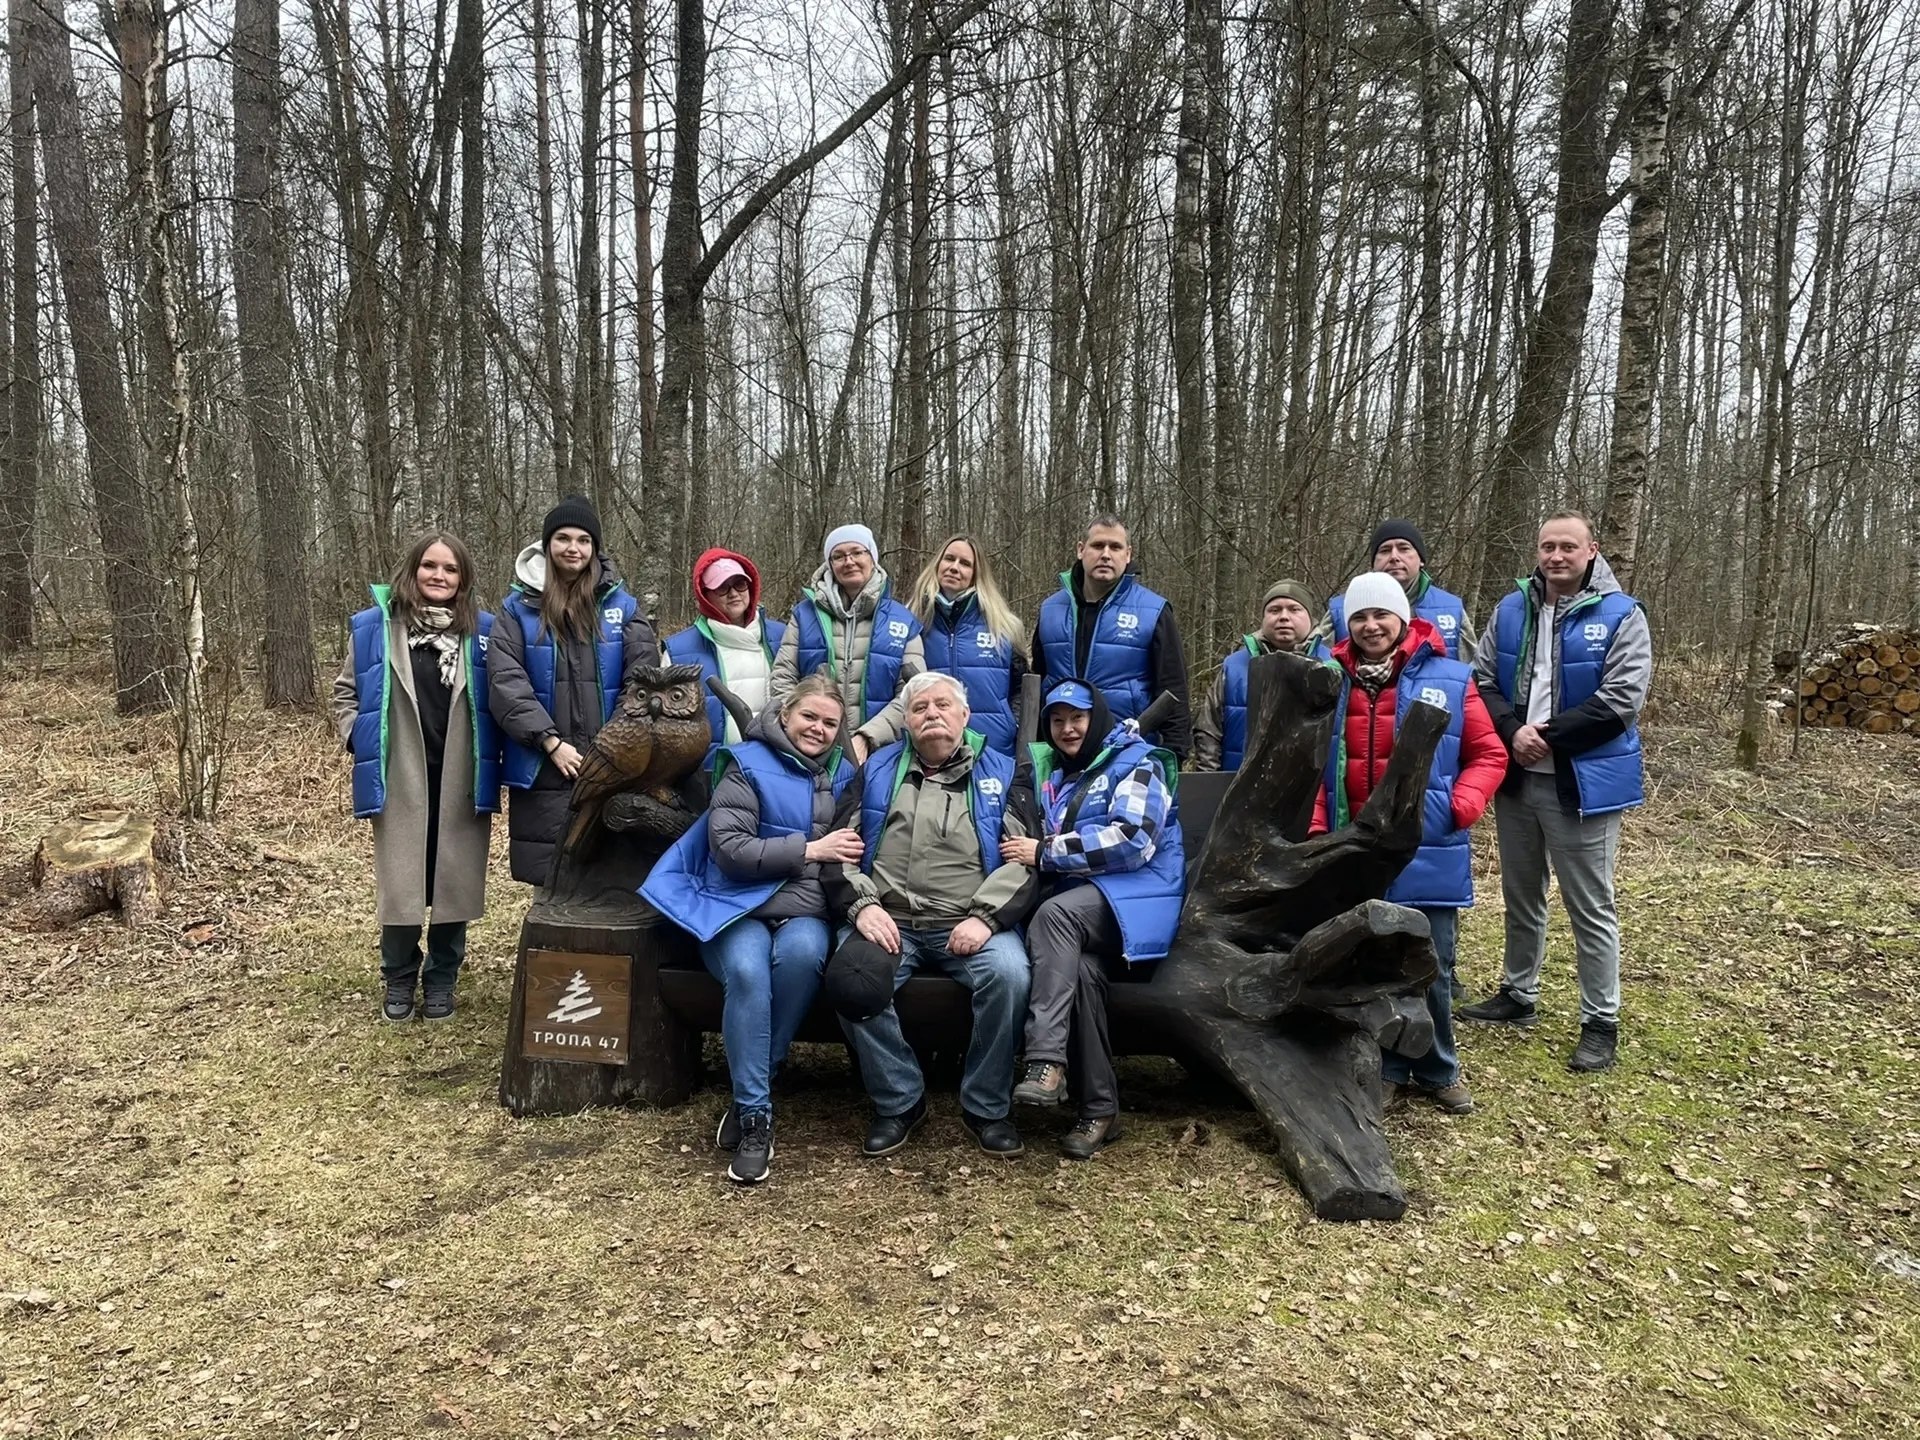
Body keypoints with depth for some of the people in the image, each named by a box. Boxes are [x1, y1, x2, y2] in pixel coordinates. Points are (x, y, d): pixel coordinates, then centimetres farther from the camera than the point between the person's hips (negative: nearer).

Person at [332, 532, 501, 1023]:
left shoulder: (482, 631, 3)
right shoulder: (375, 627, 0)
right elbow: (345, 693, 10)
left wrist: (492, 758, 1)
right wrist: (361, 740, -2)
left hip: (461, 782, 1)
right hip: (401, 780, -1)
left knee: (454, 882, 8)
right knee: (400, 885, 4)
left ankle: (441, 980, 25)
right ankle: (398, 980, 23)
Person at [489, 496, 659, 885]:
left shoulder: (622, 606, 8)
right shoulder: (518, 608, 6)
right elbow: (507, 683, -4)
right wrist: (551, 741, -12)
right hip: (544, 770, 0)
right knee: (550, 882, 3)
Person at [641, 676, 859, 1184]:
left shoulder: (842, 774, 16)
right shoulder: (747, 763, 2)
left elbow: (849, 850, 22)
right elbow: (728, 847, -9)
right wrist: (809, 849, -13)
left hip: (804, 912, 3)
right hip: (738, 905, -2)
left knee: (801, 952, -34)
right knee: (747, 970, -35)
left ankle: (749, 1098, -19)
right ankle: (756, 1117, -22)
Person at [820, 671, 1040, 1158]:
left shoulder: (1000, 773, 13)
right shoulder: (877, 770, 18)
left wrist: (985, 917, -12)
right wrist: (862, 905, -6)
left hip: (971, 924, -1)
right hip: (887, 919, 1)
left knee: (1009, 975, -31)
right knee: (850, 980, -29)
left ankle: (986, 1106, -8)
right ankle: (898, 1101, -7)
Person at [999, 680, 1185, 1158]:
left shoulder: (1137, 762, 2)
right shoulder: (1050, 773, 24)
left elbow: (1132, 841, -13)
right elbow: (1040, 844, 32)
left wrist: (1045, 853, -12)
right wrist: (1027, 850, 6)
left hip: (1135, 898, -5)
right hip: (1078, 907, 5)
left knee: (1054, 913, -35)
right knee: (1080, 968, -30)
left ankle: (1046, 1061, -38)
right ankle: (1099, 1109, -23)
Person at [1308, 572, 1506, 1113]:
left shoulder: (1449, 681, -3)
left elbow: (1488, 755, 2)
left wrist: (1461, 807, -13)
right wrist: (1316, 828, -1)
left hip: (1427, 855, -2)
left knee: (1431, 968, 6)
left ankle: (1438, 1070, 25)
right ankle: (1385, 1066, 26)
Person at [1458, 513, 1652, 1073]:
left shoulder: (1620, 616, -8)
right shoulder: (1511, 610, 7)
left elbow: (1621, 700, -16)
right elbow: (1483, 680, 4)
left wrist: (1548, 735, -18)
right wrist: (1512, 731, -14)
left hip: (1584, 783, -5)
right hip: (1516, 778, 5)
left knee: (1591, 908, 2)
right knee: (1521, 897, 19)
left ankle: (1601, 1022, 13)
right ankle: (1517, 995, 35)